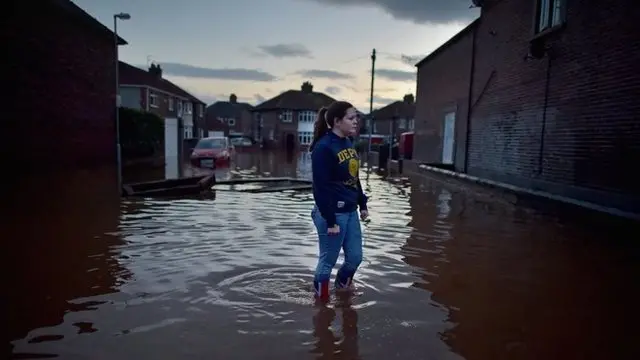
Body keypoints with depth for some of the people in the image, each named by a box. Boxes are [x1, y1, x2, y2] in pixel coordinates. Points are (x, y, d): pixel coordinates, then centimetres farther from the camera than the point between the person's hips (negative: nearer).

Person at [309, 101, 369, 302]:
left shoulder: (348, 143, 9)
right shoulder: (323, 147, -17)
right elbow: (320, 188, -19)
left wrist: (362, 204, 17)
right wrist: (330, 221, -20)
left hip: (350, 211, 9)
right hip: (332, 213, -9)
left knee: (355, 257, 17)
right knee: (328, 261, 5)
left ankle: (342, 287, 43)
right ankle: (321, 299, 25)